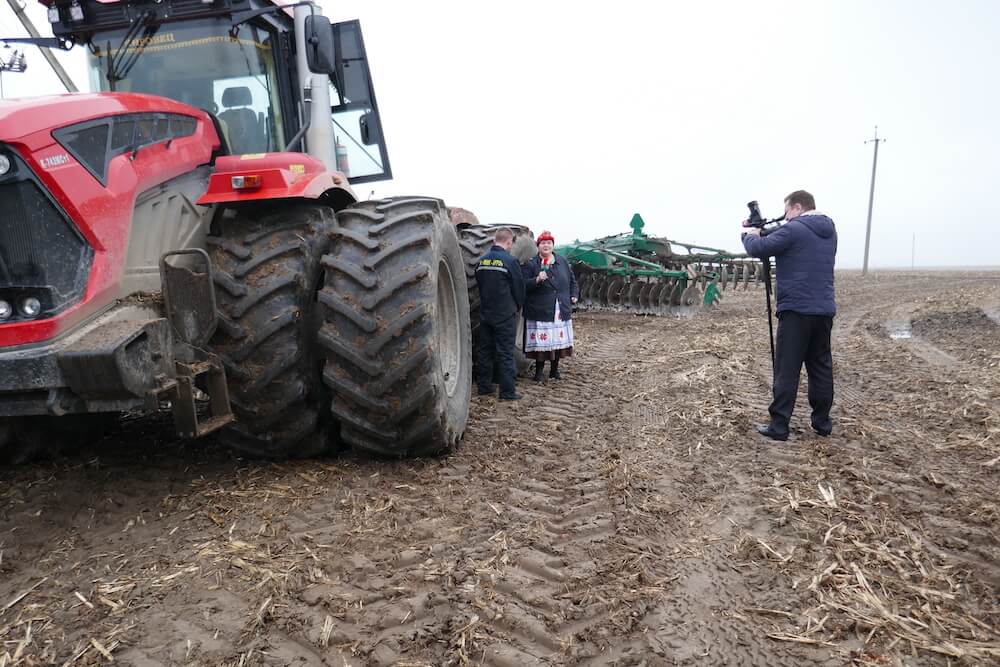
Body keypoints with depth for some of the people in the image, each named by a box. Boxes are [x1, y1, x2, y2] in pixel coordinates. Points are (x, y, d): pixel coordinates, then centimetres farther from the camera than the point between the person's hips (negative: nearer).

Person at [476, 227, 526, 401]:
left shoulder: (481, 261, 4)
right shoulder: (510, 261, -13)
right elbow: (519, 288, -7)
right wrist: (517, 307, 11)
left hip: (485, 313, 5)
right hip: (505, 315, -5)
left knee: (485, 351, 14)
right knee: (506, 353, -1)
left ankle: (484, 386, 21)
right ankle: (508, 391, 1)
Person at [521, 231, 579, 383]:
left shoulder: (562, 262, 13)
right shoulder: (530, 264, -2)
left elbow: (572, 280, 23)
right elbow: (523, 285, -9)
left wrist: (574, 294, 11)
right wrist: (537, 280, -23)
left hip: (561, 311, 5)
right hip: (540, 312, -4)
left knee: (559, 341, 9)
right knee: (541, 342, -4)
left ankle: (554, 370, 24)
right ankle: (539, 371, 10)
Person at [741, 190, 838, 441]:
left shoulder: (794, 230, -12)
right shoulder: (829, 231, 15)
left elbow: (757, 249, -14)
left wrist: (750, 234, 8)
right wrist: (763, 232, 13)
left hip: (797, 310, -8)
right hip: (824, 310, 8)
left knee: (787, 370, -4)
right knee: (821, 366, 13)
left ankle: (779, 426, -1)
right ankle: (822, 422, 20)